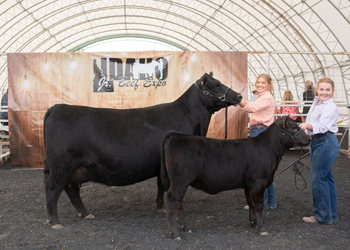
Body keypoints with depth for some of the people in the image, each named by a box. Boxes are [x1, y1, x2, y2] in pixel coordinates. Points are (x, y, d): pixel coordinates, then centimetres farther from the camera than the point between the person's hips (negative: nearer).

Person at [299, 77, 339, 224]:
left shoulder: (331, 107, -14)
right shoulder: (316, 104, 13)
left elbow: (322, 126, -28)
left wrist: (307, 125, -44)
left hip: (326, 143, -9)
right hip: (316, 142, 9)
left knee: (319, 179, -7)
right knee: (327, 178, 14)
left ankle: (323, 216, 3)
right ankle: (332, 215, 23)